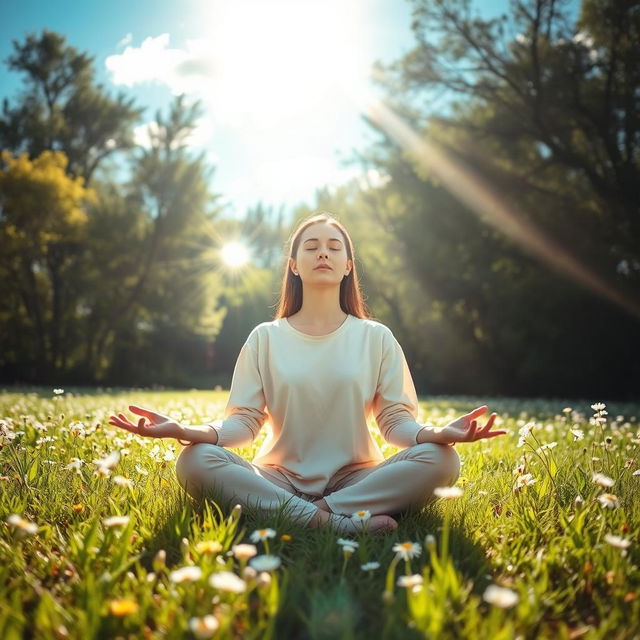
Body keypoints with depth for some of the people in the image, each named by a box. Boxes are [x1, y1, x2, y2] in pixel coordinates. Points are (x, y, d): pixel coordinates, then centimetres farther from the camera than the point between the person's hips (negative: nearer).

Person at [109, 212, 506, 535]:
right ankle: (344, 523, -31)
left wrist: (437, 433, -22)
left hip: (356, 478, 0)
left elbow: (396, 421, 2)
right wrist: (187, 431, -19)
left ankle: (321, 511, -25)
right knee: (195, 461, -28)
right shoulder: (265, 338, 8)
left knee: (440, 459, -25)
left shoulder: (376, 337, 8)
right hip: (280, 479, 1)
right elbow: (243, 422, 1)